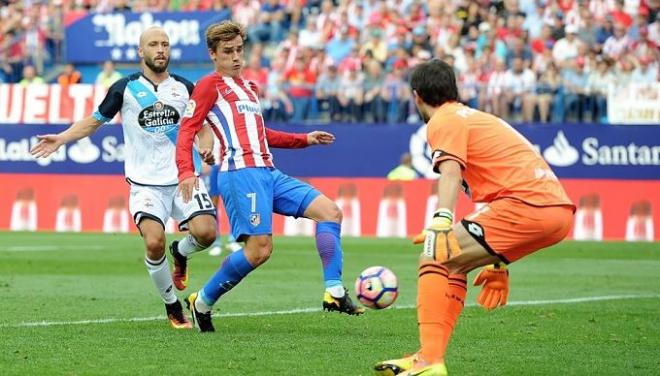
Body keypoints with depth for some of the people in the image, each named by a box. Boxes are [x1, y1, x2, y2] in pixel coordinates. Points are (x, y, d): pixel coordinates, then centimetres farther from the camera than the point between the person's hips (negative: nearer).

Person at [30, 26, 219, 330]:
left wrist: (206, 147, -4)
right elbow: (95, 120, 12)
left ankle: (180, 253, 20)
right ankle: (172, 307, 0)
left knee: (206, 232, -19)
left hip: (183, 177, 2)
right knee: (154, 242, -22)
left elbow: (201, 125, 18)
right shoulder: (125, 88, 2)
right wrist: (61, 138, -1)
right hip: (145, 182, -2)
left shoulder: (184, 88, 7)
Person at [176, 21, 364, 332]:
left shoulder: (248, 87, 26)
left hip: (268, 173, 9)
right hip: (241, 173, -9)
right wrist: (186, 172, -23)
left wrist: (304, 140, 35)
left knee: (329, 211, -2)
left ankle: (334, 293, -9)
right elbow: (187, 131, -8)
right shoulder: (210, 85, 1)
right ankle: (202, 302, -1)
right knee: (260, 248, -17)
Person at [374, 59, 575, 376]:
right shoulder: (477, 117, 32)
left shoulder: (443, 122, 3)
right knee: (454, 262, 19)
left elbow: (451, 172, -17)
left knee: (434, 258, -7)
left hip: (527, 204, -9)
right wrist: (498, 263, 41)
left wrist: (441, 221, -33)